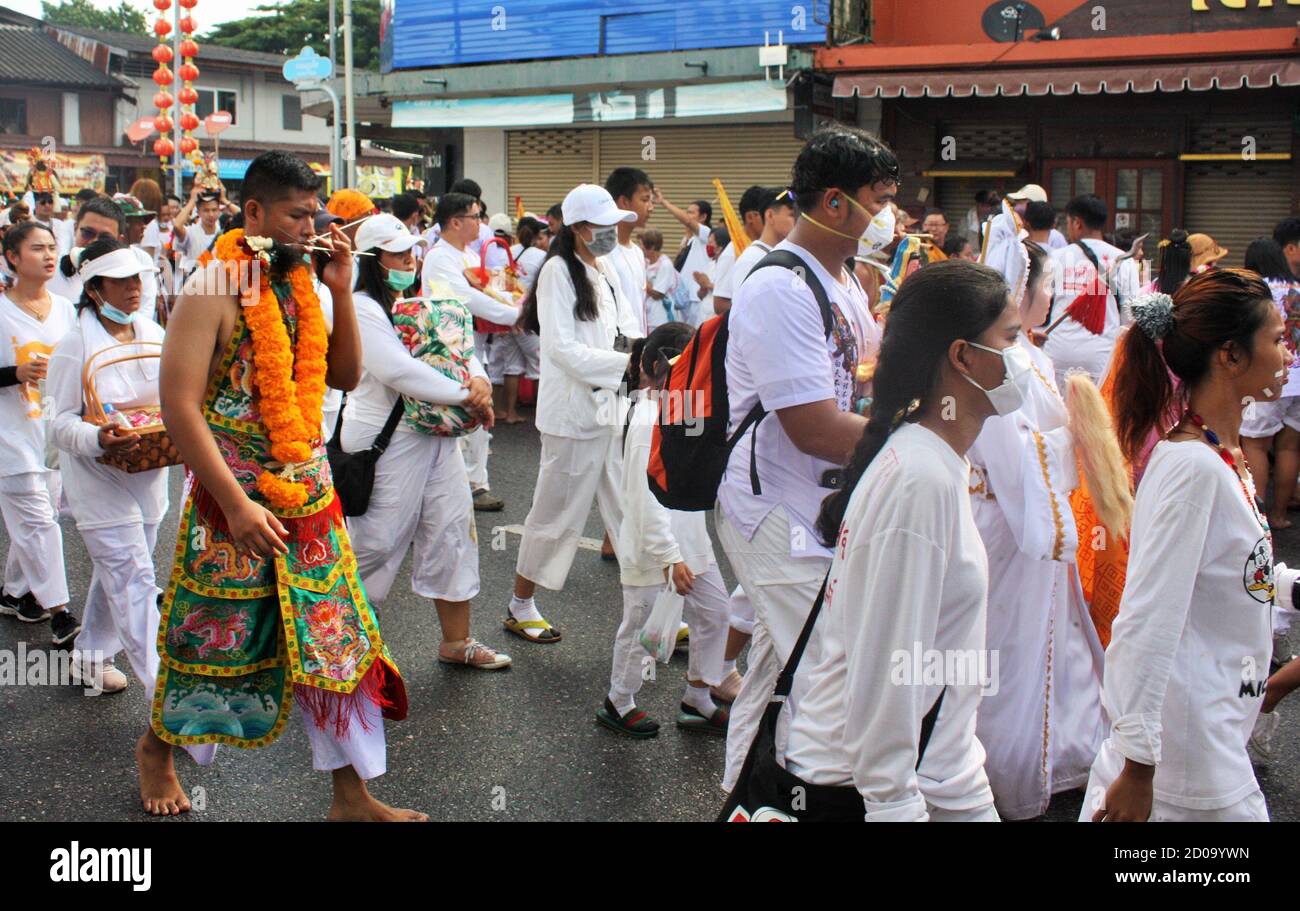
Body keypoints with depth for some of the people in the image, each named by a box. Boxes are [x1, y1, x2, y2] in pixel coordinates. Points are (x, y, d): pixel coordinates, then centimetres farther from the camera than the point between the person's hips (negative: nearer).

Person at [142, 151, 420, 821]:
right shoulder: (214, 291, -14)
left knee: (335, 637, 6)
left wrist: (341, 292, -3)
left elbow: (345, 377, 10)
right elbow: (179, 405, -19)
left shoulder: (301, 285, 7)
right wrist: (236, 503, -22)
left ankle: (352, 795, 16)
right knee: (213, 638, 10)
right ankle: (157, 746, 39)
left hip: (310, 497, 6)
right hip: (237, 500, -6)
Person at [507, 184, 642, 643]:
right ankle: (520, 608, 21)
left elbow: (628, 330, 9)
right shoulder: (559, 270, -11)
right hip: (574, 410, -7)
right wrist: (629, 365, -24)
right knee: (556, 512, 5)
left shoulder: (606, 271, 12)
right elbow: (563, 348, -19)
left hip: (613, 405, 7)